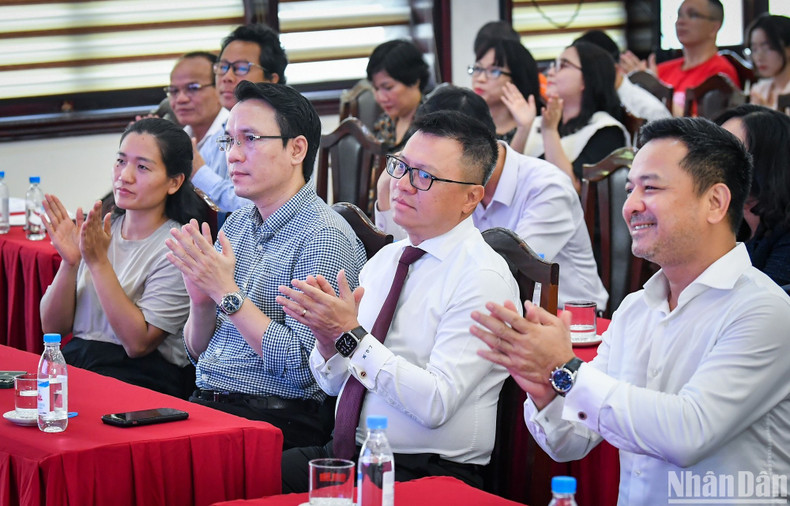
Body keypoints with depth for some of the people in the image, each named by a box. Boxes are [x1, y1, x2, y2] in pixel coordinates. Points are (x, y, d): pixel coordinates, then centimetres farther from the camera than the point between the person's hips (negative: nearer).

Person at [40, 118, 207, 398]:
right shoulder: (96, 230, 11)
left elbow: (138, 343, -14)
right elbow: (52, 327, 8)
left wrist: (99, 262, -16)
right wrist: (70, 262, -9)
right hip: (72, 362, 6)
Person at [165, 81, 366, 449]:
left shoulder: (326, 238, -9)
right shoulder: (236, 225, 15)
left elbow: (303, 366, -17)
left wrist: (227, 293, -15)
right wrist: (201, 300, -3)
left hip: (277, 417, -7)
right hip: (204, 402, 7)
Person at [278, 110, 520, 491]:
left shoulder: (482, 279, -11)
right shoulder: (384, 260, 12)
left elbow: (435, 404, -20)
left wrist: (351, 334, -19)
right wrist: (327, 336, -6)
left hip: (428, 472, -7)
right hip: (347, 453, 7)